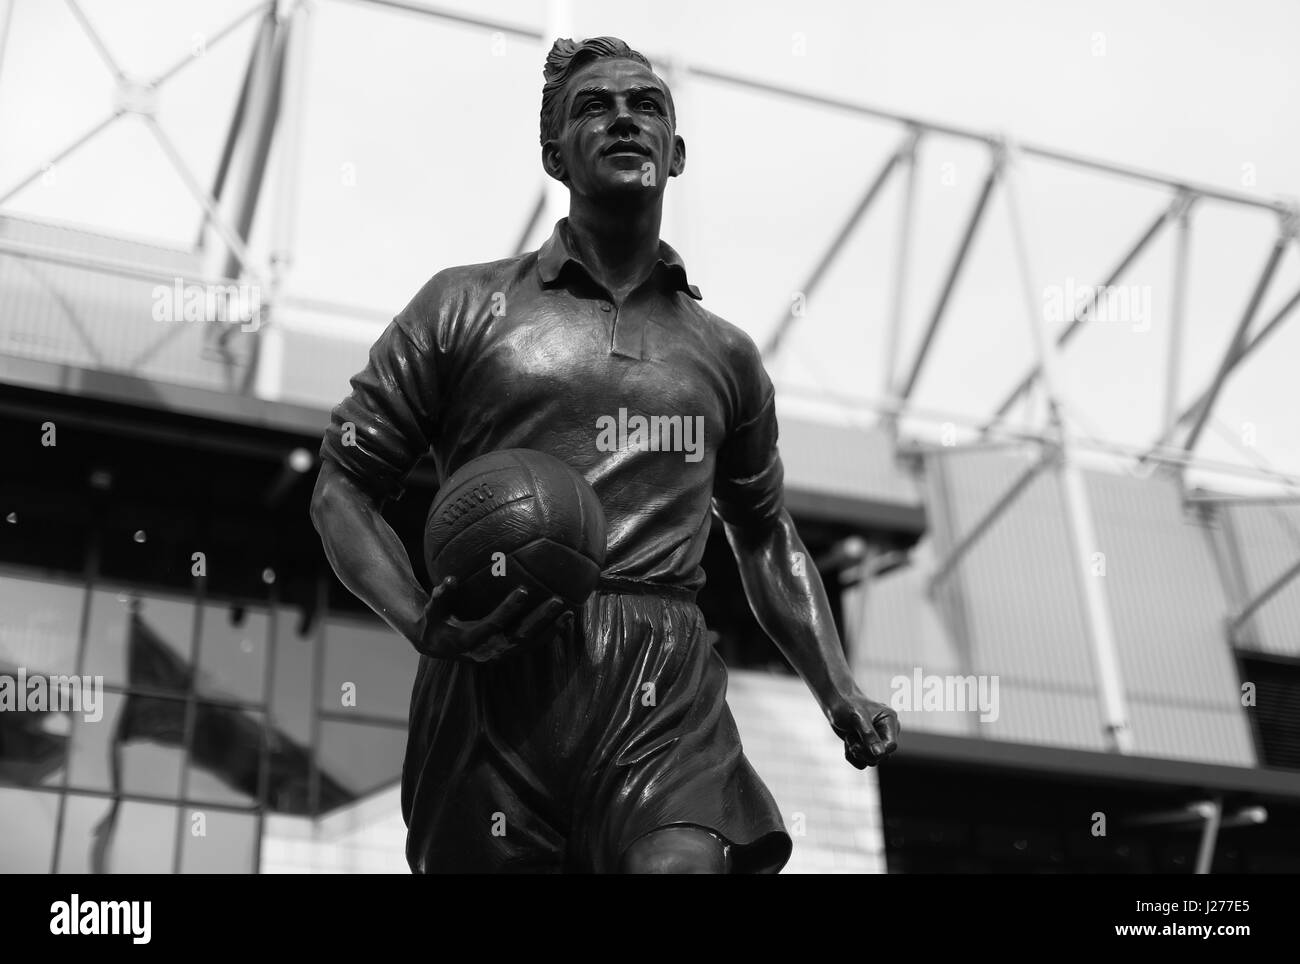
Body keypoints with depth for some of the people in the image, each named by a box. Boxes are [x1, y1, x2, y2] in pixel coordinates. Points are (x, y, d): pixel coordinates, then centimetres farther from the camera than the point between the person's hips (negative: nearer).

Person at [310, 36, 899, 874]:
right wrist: (422, 623, -9)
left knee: (683, 860, -23)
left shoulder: (726, 355, 18)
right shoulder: (465, 308, 10)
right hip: (495, 683, 0)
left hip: (664, 691, 1)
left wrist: (841, 696, 15)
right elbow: (342, 488, 9)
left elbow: (767, 538, 27)